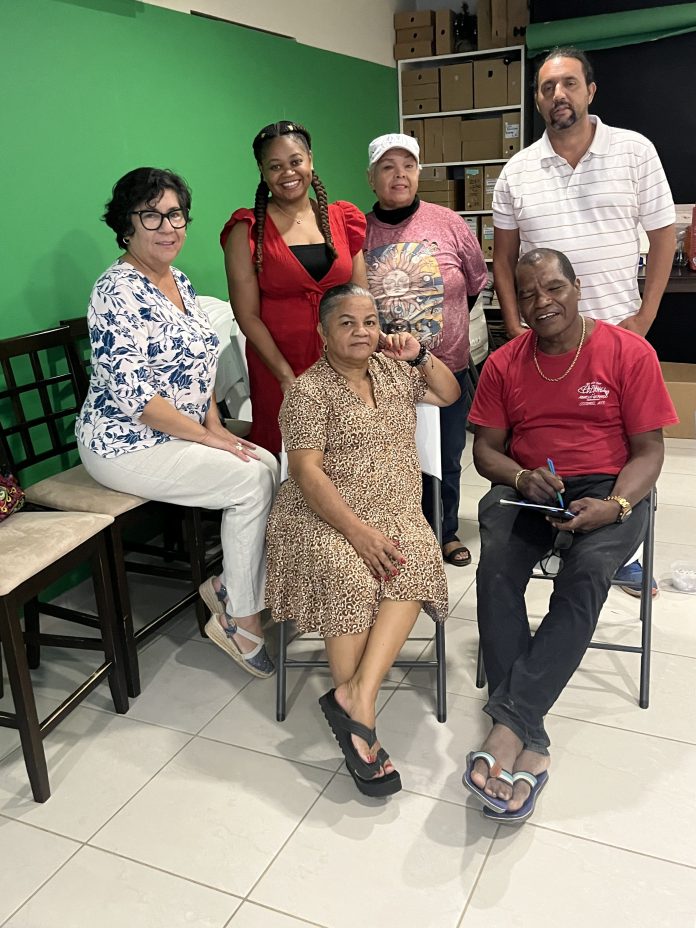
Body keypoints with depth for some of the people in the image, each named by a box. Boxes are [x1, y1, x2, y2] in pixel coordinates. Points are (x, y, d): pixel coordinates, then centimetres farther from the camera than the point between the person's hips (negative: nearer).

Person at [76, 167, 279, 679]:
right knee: (253, 480, -16)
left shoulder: (180, 282, 9)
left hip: (179, 436, 8)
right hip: (126, 445, -8)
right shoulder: (117, 291, -18)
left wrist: (217, 425, 2)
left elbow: (199, 364, 16)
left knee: (268, 464, -7)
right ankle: (240, 620, -2)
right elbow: (131, 393, -24)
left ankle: (228, 584, 7)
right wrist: (205, 435, -17)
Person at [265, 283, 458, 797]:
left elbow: (450, 394, 27)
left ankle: (355, 697, -33)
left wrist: (421, 356, 6)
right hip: (323, 517, -4)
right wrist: (358, 531, -23)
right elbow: (306, 472, -13)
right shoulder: (309, 391, -4)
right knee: (348, 576, -35)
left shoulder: (392, 371, 17)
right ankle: (360, 718, -27)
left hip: (396, 513, 5)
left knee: (417, 562, -29)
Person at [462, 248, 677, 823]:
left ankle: (507, 726, -32)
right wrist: (522, 478, -15)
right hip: (526, 489, 2)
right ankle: (530, 742, -27)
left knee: (587, 573, -33)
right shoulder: (504, 364, 6)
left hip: (608, 490, -2)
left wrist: (613, 506, -21)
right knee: (496, 570, -28)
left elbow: (648, 450, -2)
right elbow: (486, 449, 8)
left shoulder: (629, 353, -2)